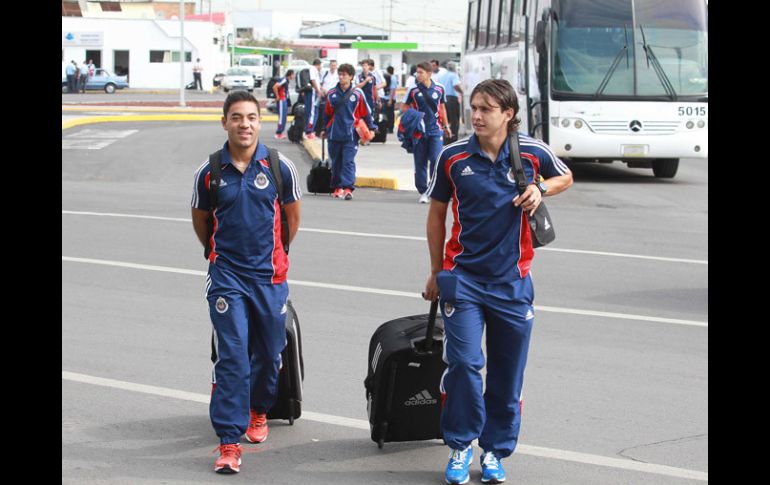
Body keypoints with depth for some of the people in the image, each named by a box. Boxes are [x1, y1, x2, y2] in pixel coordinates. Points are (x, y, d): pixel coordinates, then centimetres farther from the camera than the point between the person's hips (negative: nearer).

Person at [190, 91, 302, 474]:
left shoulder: (280, 168, -4)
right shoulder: (209, 172, -3)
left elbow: (292, 215, 11)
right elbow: (200, 220, 14)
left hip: (269, 274, 1)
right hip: (226, 276, -1)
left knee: (269, 353, 12)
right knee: (232, 356, -9)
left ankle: (258, 410, 40)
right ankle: (229, 441, -7)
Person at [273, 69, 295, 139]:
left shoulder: (287, 81, 12)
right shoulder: (284, 80, -17)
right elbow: (275, 87, -27)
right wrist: (277, 97, -19)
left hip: (284, 100, 10)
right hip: (281, 100, -10)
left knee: (283, 118, 13)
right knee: (282, 117, -9)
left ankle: (280, 133, 18)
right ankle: (278, 134, -7)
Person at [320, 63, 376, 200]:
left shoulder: (357, 93, -3)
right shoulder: (332, 93, 6)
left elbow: (365, 112, 5)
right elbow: (327, 113, 16)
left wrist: (371, 128, 8)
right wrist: (324, 129, 22)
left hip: (350, 134, -3)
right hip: (334, 134, 3)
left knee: (348, 161, -11)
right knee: (336, 162, 10)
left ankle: (348, 188, -17)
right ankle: (337, 187, 20)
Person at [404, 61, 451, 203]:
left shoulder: (439, 89, 1)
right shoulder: (413, 90, -3)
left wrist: (445, 126, 20)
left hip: (435, 130, 0)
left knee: (436, 160, -8)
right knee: (420, 163, 4)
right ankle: (423, 192, 14)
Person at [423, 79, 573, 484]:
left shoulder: (532, 153, -4)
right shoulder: (453, 157, -3)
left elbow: (565, 178, 17)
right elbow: (437, 213, 9)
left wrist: (540, 189, -7)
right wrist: (436, 273, 13)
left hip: (512, 280, 1)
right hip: (463, 276, -1)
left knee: (507, 375, 7)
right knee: (464, 362, -14)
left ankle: (495, 451, 23)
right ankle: (460, 445, 2)